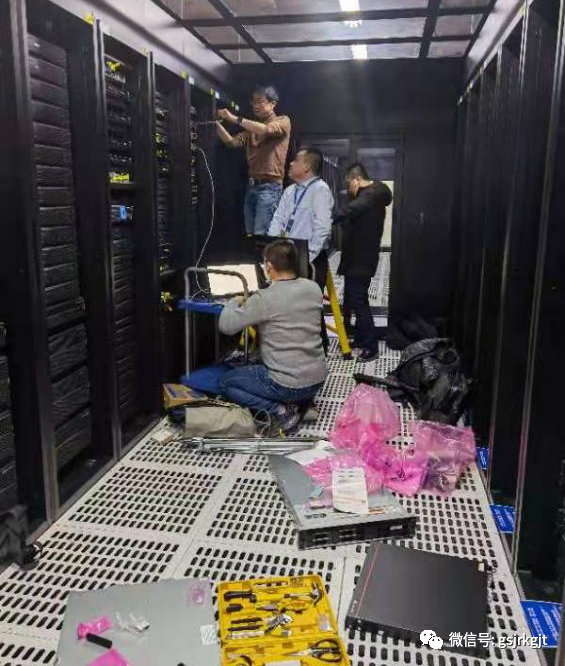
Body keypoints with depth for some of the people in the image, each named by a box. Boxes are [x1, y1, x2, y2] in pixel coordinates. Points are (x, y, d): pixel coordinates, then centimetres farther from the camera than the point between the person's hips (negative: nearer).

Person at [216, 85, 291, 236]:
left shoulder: (283, 121, 3)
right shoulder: (252, 127, 20)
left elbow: (267, 130, -18)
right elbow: (232, 142, 8)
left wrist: (234, 119, -18)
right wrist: (217, 123, -8)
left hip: (270, 187, -7)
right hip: (251, 186, 7)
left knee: (260, 236, -14)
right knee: (250, 234, 7)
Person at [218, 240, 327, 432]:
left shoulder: (264, 299, -18)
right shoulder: (313, 288, 0)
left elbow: (225, 326, -13)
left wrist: (234, 303, 6)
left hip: (288, 385, -7)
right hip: (318, 380, 7)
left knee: (226, 382, 15)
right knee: (261, 365, 35)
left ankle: (279, 410, -3)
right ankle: (303, 403, 11)